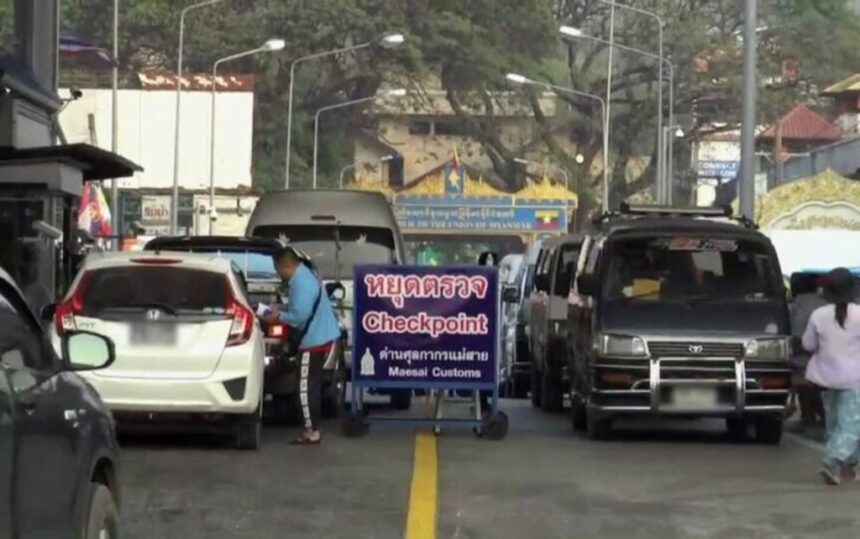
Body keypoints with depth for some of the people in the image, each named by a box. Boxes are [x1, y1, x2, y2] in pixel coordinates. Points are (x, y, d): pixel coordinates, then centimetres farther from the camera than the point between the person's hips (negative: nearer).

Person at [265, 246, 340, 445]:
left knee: (307, 387, -4)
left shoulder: (301, 283, -21)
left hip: (314, 340, -10)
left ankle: (312, 432, 0)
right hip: (321, 337, 10)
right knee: (312, 385, 14)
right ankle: (312, 428, 19)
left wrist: (279, 316, -9)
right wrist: (282, 310, 11)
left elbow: (300, 316, -24)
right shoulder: (306, 274, 12)